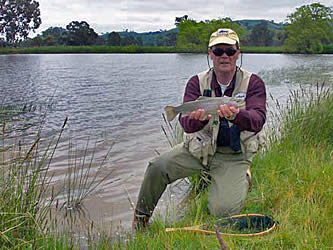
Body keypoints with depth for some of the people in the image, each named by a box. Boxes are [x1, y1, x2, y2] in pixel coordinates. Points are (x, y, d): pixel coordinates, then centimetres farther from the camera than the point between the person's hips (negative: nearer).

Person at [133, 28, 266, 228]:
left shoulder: (253, 83, -6)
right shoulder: (197, 82, -3)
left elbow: (258, 120, -22)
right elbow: (185, 122, -16)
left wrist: (236, 115, -45)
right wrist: (198, 118, -41)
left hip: (235, 155, -1)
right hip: (200, 148, 2)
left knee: (224, 209, -19)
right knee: (157, 167, -20)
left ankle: (240, 182, 17)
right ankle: (142, 216, 7)